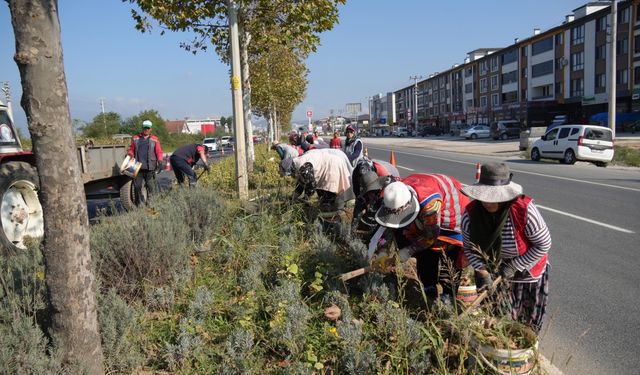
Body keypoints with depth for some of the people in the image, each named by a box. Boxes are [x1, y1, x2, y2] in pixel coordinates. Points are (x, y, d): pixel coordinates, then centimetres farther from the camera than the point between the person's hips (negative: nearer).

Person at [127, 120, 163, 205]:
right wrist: (130, 155, -1)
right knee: (137, 186, 2)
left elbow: (159, 152, 4)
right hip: (138, 167, 2)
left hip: (150, 167, -2)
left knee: (150, 186, -1)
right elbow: (131, 149, 20)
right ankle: (139, 203, 13)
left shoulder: (155, 140, 9)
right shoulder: (135, 138, 16)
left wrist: (160, 161, -9)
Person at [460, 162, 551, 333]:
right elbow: (469, 248, -9)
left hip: (527, 273, -2)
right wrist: (481, 270, -24)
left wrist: (514, 266, -22)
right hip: (492, 272, 2)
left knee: (528, 325, 16)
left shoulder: (524, 210, -32)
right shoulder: (470, 214, -22)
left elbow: (544, 244, -20)